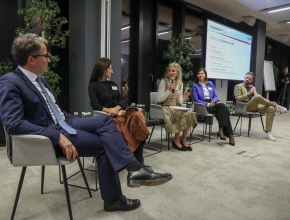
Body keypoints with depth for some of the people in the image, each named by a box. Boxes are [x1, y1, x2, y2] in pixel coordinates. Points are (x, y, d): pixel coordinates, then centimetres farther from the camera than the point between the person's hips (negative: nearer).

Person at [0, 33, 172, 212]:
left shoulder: (39, 79, 16)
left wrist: (79, 121, 9)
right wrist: (58, 137, -28)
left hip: (64, 123, 8)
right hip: (47, 137, -8)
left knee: (105, 120, -13)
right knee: (104, 144, -14)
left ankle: (134, 169, -17)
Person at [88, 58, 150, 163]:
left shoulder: (112, 84, 21)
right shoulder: (93, 85, 3)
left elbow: (122, 100, 12)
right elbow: (95, 106, -8)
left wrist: (116, 109, -9)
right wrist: (111, 111, -18)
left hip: (118, 113, 6)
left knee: (137, 115, -25)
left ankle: (138, 160, -21)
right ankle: (136, 159, -19)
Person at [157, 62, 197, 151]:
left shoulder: (180, 83, 9)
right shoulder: (163, 81, -5)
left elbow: (179, 101, 12)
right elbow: (159, 99, -11)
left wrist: (183, 99, -11)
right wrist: (169, 90, -21)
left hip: (175, 108, 5)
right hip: (165, 108, -5)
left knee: (189, 114, -24)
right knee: (183, 117, -29)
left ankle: (183, 139, -8)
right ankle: (176, 140, -8)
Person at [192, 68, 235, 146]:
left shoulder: (210, 83, 17)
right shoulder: (195, 85, 4)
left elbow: (215, 96, 15)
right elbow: (196, 100, -5)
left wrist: (213, 101, -10)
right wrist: (208, 104, -17)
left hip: (213, 104, 5)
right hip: (203, 106, -4)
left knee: (222, 106, -31)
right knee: (223, 108, -29)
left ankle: (221, 130, -31)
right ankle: (230, 134, -31)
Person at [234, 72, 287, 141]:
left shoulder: (253, 87, 26)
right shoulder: (238, 86, 6)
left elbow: (259, 98, 21)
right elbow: (237, 98, -7)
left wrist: (269, 102, 5)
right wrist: (248, 94, -17)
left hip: (256, 105, 7)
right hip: (246, 106, -6)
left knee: (271, 108, -21)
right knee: (257, 96, -35)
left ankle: (267, 132, -19)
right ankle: (275, 105, -12)